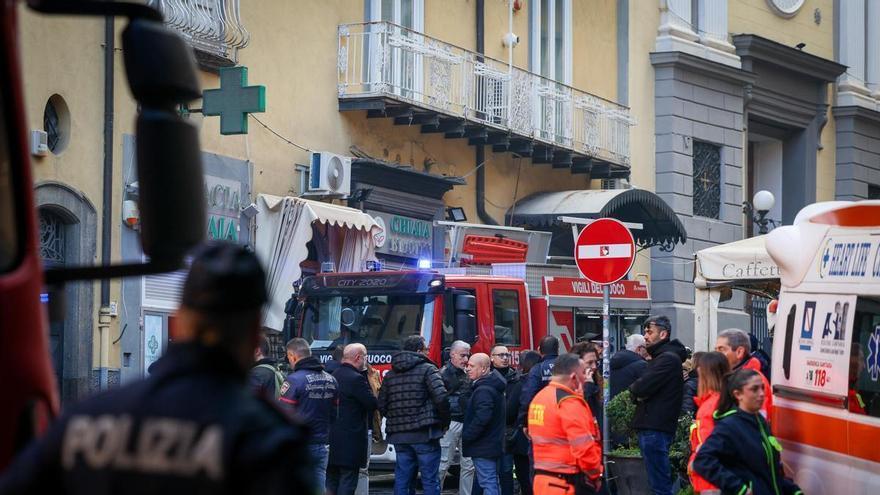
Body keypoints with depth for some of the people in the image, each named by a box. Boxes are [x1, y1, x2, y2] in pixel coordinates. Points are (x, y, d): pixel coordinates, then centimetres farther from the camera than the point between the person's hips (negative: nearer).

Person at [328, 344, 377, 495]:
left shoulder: (333, 376, 10)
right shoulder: (356, 379, -16)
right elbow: (373, 403, -14)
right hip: (351, 441, -8)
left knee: (331, 482, 13)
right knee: (347, 482, -4)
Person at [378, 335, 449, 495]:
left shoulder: (390, 374, 12)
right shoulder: (427, 369, -6)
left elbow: (381, 406, 11)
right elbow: (441, 397, -17)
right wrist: (445, 421, -2)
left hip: (399, 435, 5)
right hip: (424, 434, -5)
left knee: (402, 481, 8)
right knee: (430, 481, -1)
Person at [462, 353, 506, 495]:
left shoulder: (484, 391, -20)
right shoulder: (493, 387, 14)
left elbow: (481, 418, -30)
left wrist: (466, 436, -18)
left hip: (483, 447, -11)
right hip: (495, 443, 11)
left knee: (488, 483, -10)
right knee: (493, 482, 16)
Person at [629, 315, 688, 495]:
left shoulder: (668, 359, -11)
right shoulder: (659, 357, 21)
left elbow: (642, 388, -19)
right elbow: (639, 391, 20)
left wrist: (634, 388, 3)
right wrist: (639, 393, -3)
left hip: (656, 429, -10)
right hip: (650, 426, 10)